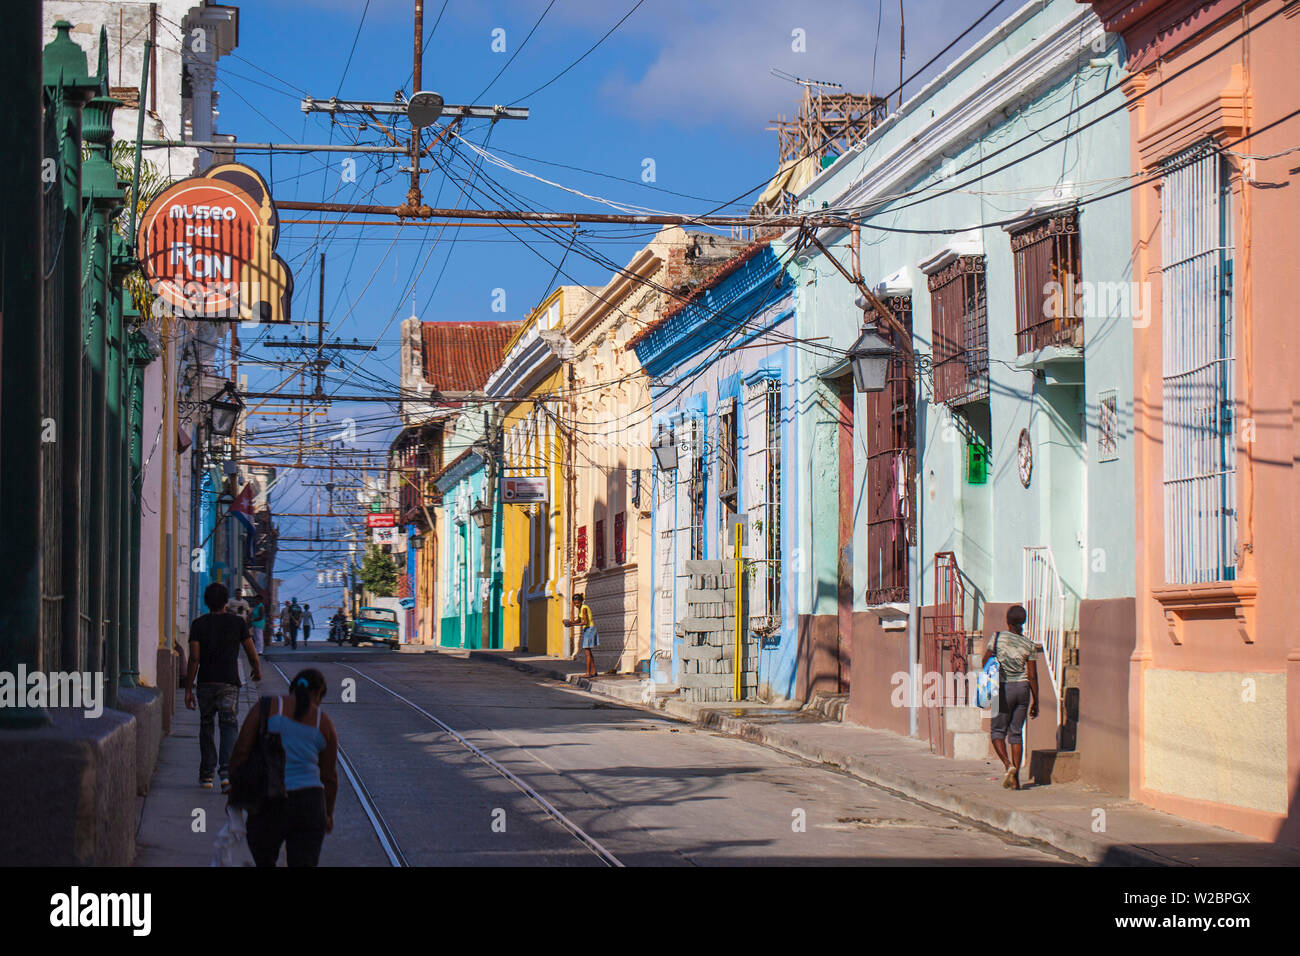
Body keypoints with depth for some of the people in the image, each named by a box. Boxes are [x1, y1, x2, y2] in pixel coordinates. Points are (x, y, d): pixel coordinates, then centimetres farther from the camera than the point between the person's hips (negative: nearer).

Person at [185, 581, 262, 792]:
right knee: (229, 727, -3)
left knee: (206, 727, 15)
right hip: (229, 682, -1)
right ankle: (226, 772, -22)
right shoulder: (237, 622, 1)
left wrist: (188, 689, -4)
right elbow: (251, 652, 4)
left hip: (206, 682, 1)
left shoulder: (199, 624, 0)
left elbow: (194, 659, -6)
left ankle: (206, 774, 17)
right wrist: (258, 670, 25)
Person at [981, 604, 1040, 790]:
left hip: (1004, 689, -3)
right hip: (1023, 689, 3)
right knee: (1016, 733, 10)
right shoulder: (1029, 645, -2)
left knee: (998, 731, 9)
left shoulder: (998, 637, -8)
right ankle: (1015, 778, 5)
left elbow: (985, 662, -1)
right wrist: (1035, 702, 5)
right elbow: (1032, 676, -2)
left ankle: (1008, 765, -15)